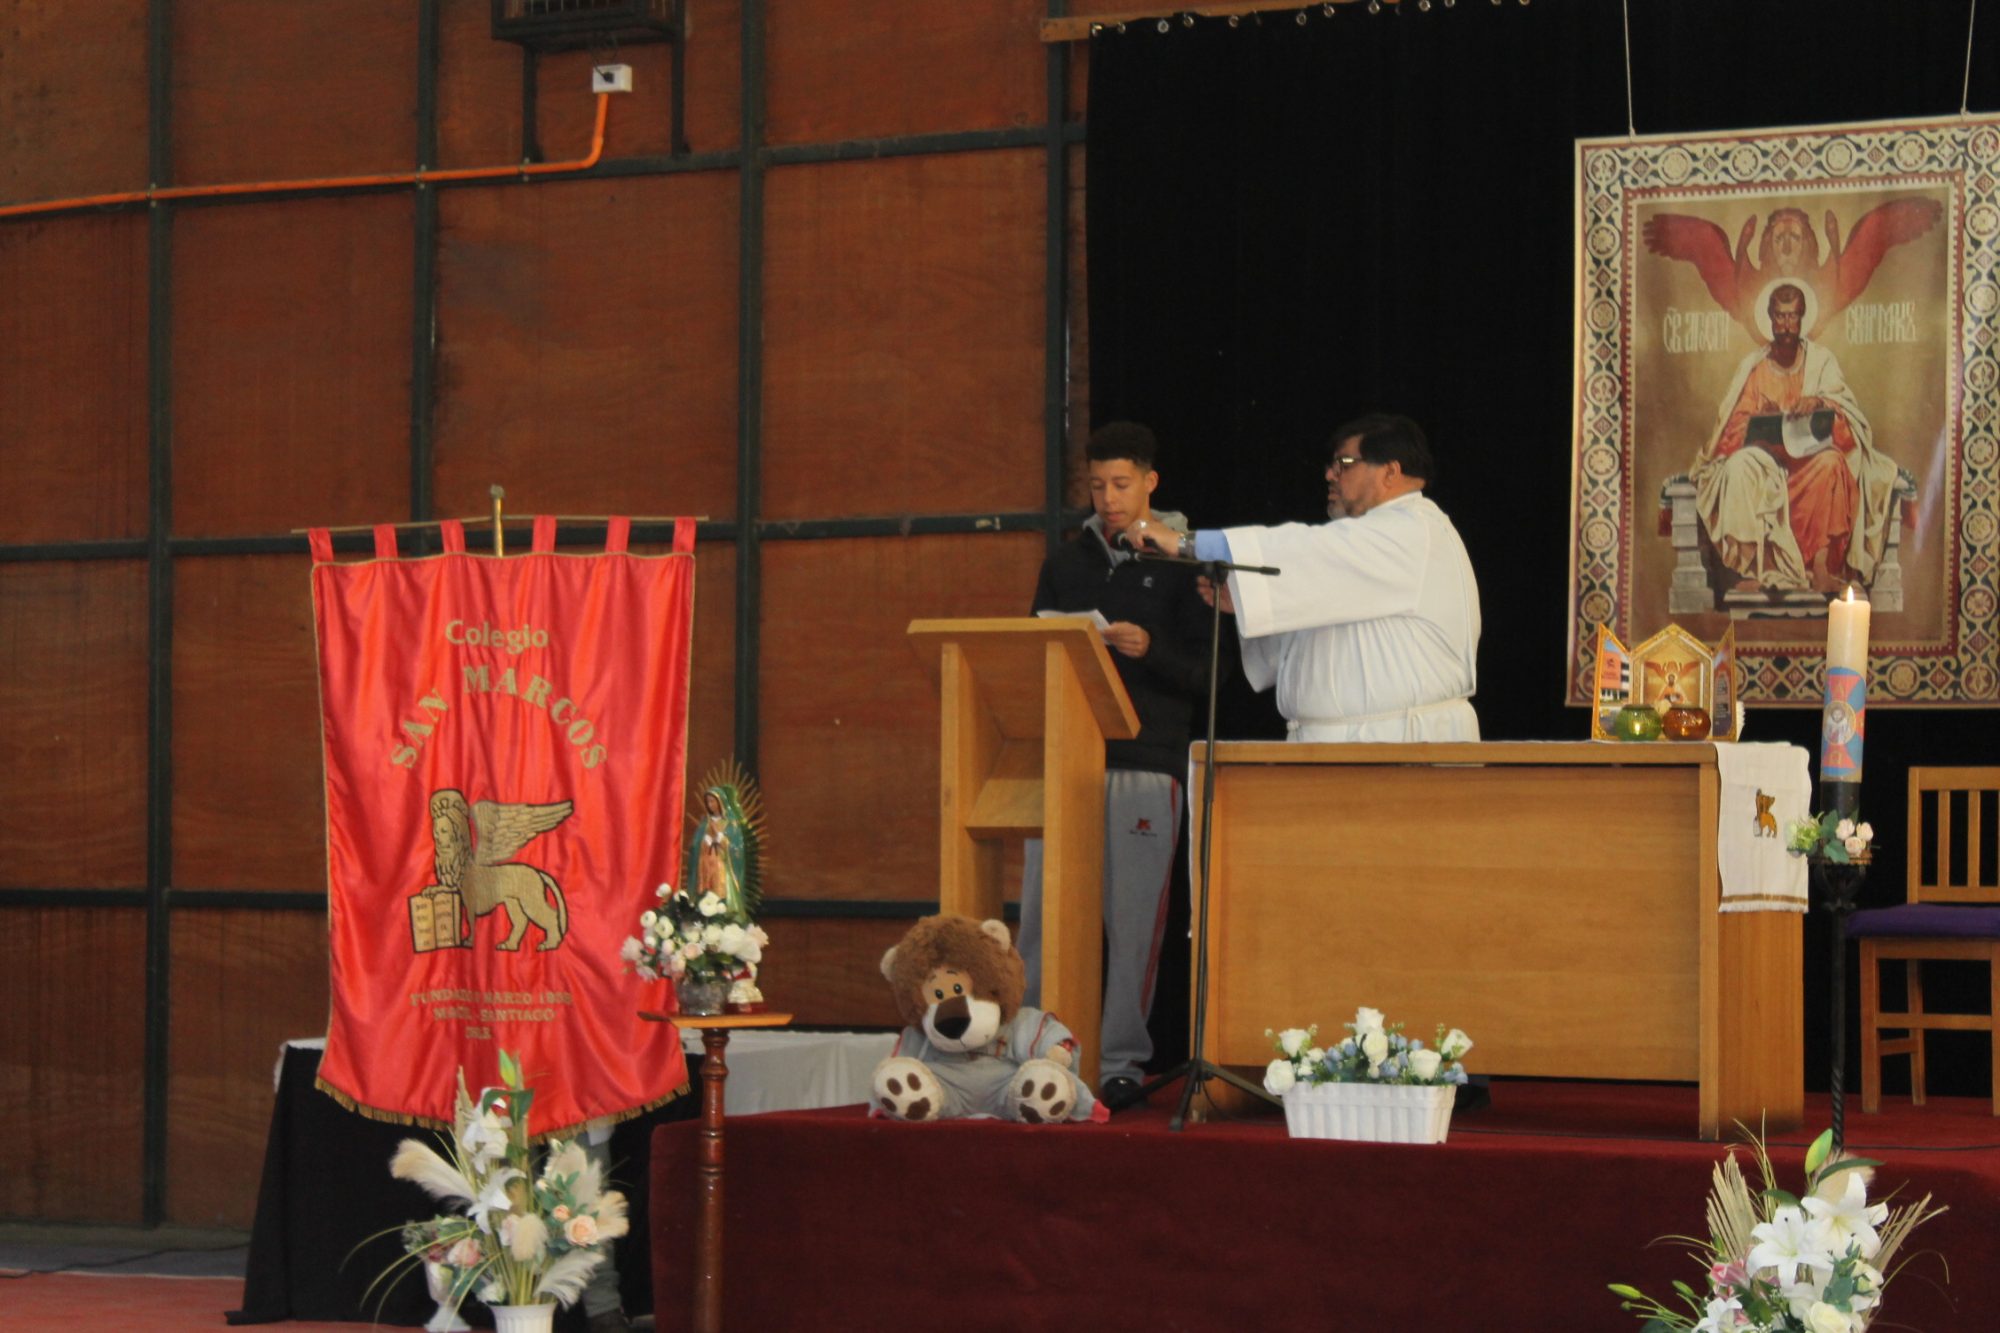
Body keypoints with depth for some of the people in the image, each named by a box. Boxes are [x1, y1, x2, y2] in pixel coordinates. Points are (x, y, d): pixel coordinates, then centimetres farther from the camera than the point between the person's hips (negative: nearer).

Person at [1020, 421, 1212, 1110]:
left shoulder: (1182, 566, 4)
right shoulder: (1066, 564, 15)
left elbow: (1208, 672, 0)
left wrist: (1149, 651, -16)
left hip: (1147, 762, -3)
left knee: (1132, 919, -3)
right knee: (1042, 911, -1)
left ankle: (1120, 1062, 3)